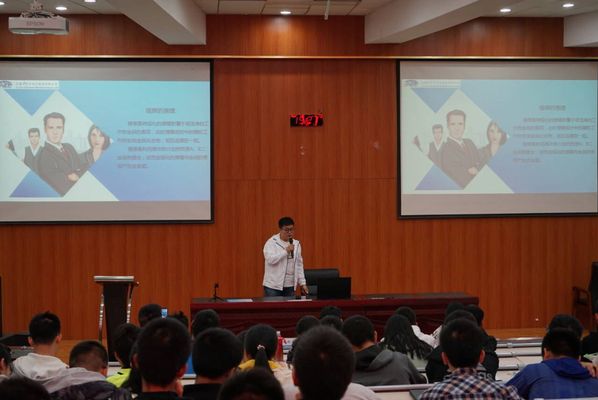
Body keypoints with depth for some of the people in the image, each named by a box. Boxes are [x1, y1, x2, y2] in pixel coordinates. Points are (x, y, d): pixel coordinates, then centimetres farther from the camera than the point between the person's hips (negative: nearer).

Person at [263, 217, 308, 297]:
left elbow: (299, 265, 16)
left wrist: (302, 283, 11)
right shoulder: (271, 242, -5)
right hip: (273, 286, -5)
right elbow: (270, 259, -20)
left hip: (290, 286, 5)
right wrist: (286, 251, -20)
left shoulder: (296, 244, 12)